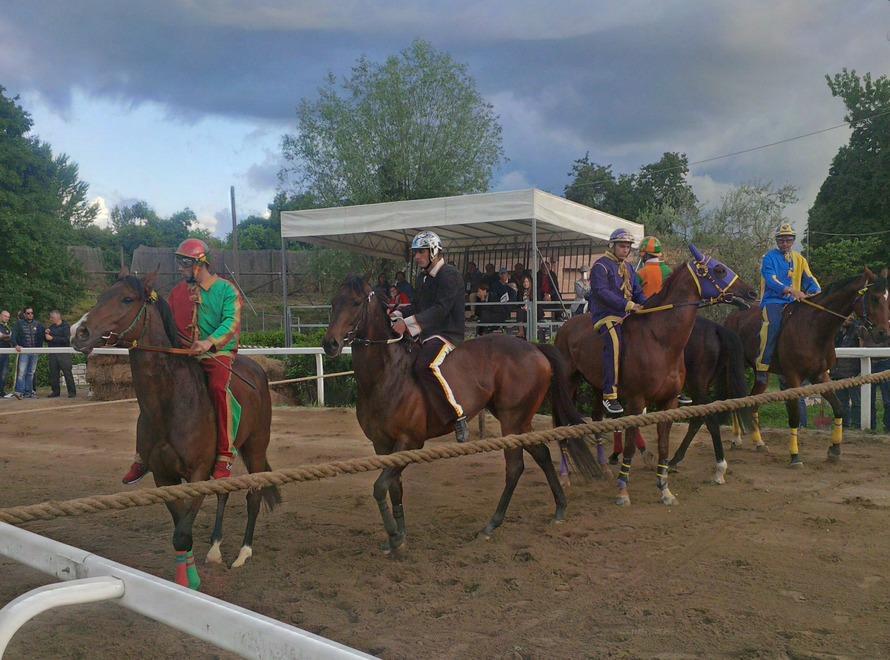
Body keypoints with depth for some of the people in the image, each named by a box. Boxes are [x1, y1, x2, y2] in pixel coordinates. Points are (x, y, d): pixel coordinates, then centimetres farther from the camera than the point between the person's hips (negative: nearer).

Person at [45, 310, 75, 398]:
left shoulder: (65, 326, -4)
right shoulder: (51, 327, 17)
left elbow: (66, 340, -17)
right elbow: (46, 340, 20)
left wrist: (52, 338, -16)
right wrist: (46, 334, 0)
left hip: (64, 353, -6)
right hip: (52, 354, 6)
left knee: (67, 372, -7)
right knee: (53, 373, 7)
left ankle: (72, 392, -4)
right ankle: (56, 391, 15)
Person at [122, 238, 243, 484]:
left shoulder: (226, 289, -2)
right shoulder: (177, 292, 14)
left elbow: (231, 321, -16)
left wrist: (209, 342, -33)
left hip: (218, 353, -6)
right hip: (183, 354, 6)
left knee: (218, 387, -35)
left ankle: (225, 456, -30)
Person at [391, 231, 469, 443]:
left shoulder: (449, 275, -10)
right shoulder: (427, 277, 19)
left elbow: (440, 310, -21)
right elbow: (419, 306, 23)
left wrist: (408, 323, -27)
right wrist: (398, 317, 4)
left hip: (447, 334, -10)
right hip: (428, 334, 10)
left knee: (425, 366, -33)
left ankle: (458, 416, -31)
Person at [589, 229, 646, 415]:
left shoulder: (628, 267, 22)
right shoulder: (601, 266, -4)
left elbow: (638, 292, 21)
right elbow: (602, 292, -18)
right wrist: (629, 305, -25)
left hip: (627, 316, 8)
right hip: (606, 315, -8)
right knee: (614, 342, -33)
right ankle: (610, 396, -34)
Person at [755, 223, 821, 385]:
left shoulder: (799, 259, 18)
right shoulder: (769, 258, 0)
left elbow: (809, 279, 12)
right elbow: (771, 280, -15)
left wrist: (815, 293, -11)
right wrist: (792, 291, -30)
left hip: (793, 302, 6)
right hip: (773, 300, -6)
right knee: (774, 323, -33)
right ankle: (762, 367, -33)